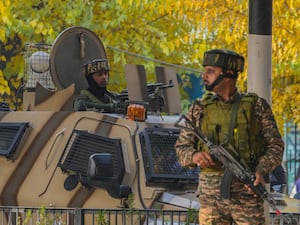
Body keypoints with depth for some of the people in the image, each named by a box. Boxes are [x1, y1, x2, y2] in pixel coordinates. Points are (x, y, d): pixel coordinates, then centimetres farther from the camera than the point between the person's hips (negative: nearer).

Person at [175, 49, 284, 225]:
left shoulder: (257, 106, 4)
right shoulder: (199, 109, 10)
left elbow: (275, 145, 3)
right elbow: (182, 146, 12)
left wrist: (262, 171, -14)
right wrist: (194, 156, -12)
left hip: (247, 192, -2)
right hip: (210, 194, 2)